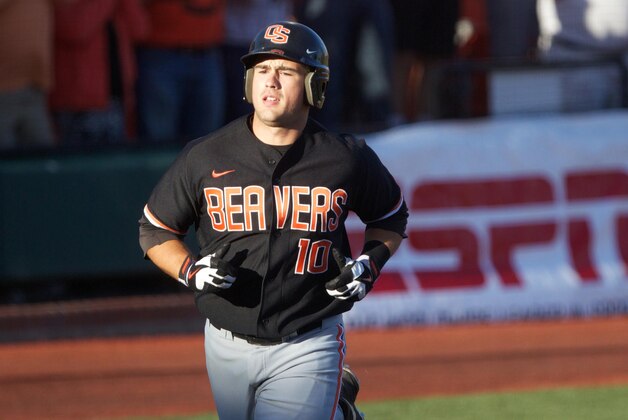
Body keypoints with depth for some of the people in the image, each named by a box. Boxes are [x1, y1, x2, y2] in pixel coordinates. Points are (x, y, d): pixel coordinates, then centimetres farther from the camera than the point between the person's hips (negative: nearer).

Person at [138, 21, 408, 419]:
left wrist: (368, 267, -5)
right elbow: (155, 230, 6)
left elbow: (391, 218, 13)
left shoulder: (347, 159, -5)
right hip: (229, 346, 3)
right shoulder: (205, 158, -5)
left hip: (309, 347, -3)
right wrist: (192, 272, -13)